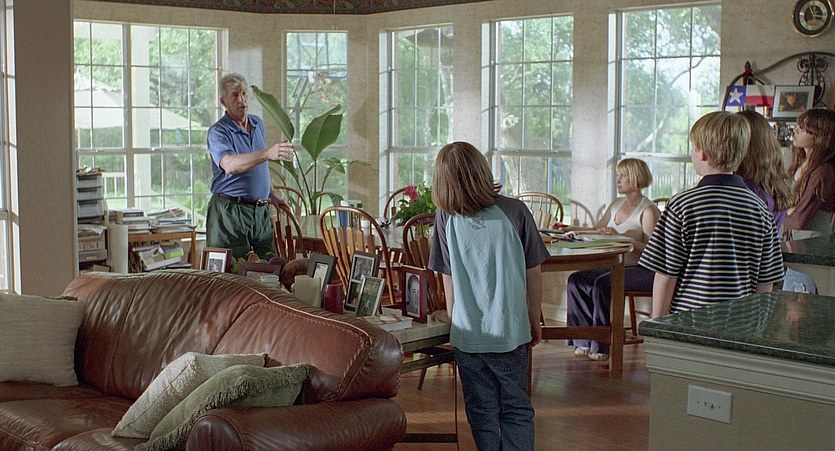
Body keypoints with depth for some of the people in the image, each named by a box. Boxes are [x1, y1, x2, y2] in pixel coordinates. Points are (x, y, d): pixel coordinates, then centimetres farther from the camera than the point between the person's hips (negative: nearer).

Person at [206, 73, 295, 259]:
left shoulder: (258, 123, 13)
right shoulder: (218, 132, -10)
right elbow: (230, 165, -31)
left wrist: (272, 194, 24)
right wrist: (267, 153, -41)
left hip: (261, 210, 7)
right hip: (230, 211, -6)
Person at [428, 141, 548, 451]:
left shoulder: (445, 217, -7)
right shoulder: (515, 212, -10)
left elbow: (448, 280, 0)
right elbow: (533, 274, -2)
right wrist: (534, 321, 12)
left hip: (466, 334, 1)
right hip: (509, 332, -1)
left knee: (482, 412, 13)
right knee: (516, 409, 13)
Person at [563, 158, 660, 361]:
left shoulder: (648, 211, -10)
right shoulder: (616, 204, 16)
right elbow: (597, 229, 25)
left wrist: (619, 236, -24)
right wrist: (575, 230, 9)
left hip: (642, 269, -8)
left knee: (602, 284, -31)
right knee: (576, 280, -11)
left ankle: (603, 345, -17)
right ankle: (586, 339, -7)